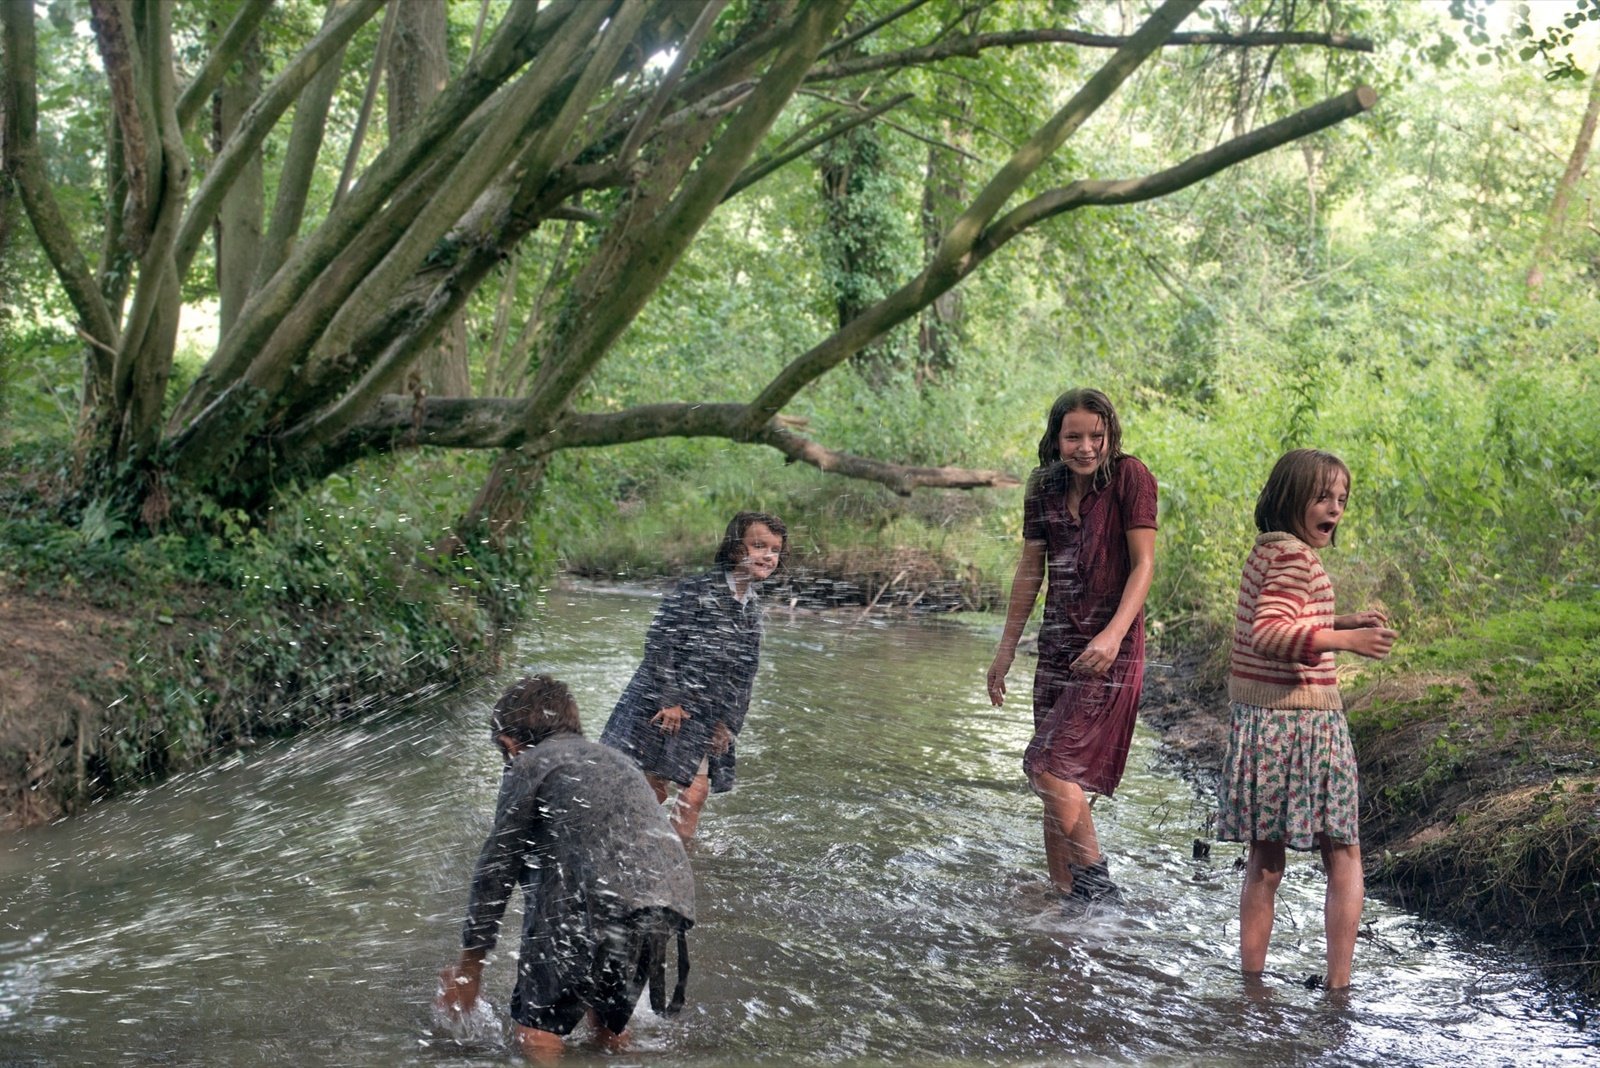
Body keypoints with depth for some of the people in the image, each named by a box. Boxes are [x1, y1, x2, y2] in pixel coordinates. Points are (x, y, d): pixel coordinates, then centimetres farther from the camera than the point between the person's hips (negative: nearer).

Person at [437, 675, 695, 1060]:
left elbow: (496, 868, 9)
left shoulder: (530, 763, 10)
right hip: (674, 899, 8)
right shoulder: (609, 758, 33)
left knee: (534, 1032, -1)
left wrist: (470, 963, 17)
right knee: (607, 1028, 25)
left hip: (607, 902, -8)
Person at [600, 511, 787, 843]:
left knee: (696, 793, 0)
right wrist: (669, 700, -17)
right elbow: (658, 643, -16)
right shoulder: (696, 590, -14)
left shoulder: (753, 611, 9)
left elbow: (743, 675, 13)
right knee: (651, 789, -5)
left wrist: (728, 722, 6)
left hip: (702, 717, 6)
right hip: (661, 705, -6)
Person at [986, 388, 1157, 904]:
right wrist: (1006, 648, 16)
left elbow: (1143, 564, -11)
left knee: (1050, 769, -14)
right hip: (1058, 644, 6)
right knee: (1059, 783, 7)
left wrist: (1113, 633, -24)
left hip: (1111, 649, -6)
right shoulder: (1044, 487, 8)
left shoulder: (1130, 476, -8)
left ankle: (1098, 888, -1)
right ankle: (1068, 900, 16)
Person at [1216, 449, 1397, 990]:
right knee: (1344, 856, 5)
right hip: (1304, 723, -8)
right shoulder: (1296, 558, -15)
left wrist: (1343, 622, 23)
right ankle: (1338, 983, 5)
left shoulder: (1263, 553, 12)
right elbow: (1267, 635, -26)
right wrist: (1344, 639, -31)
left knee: (1265, 863, 14)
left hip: (1256, 723, 8)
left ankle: (1252, 982, 19)